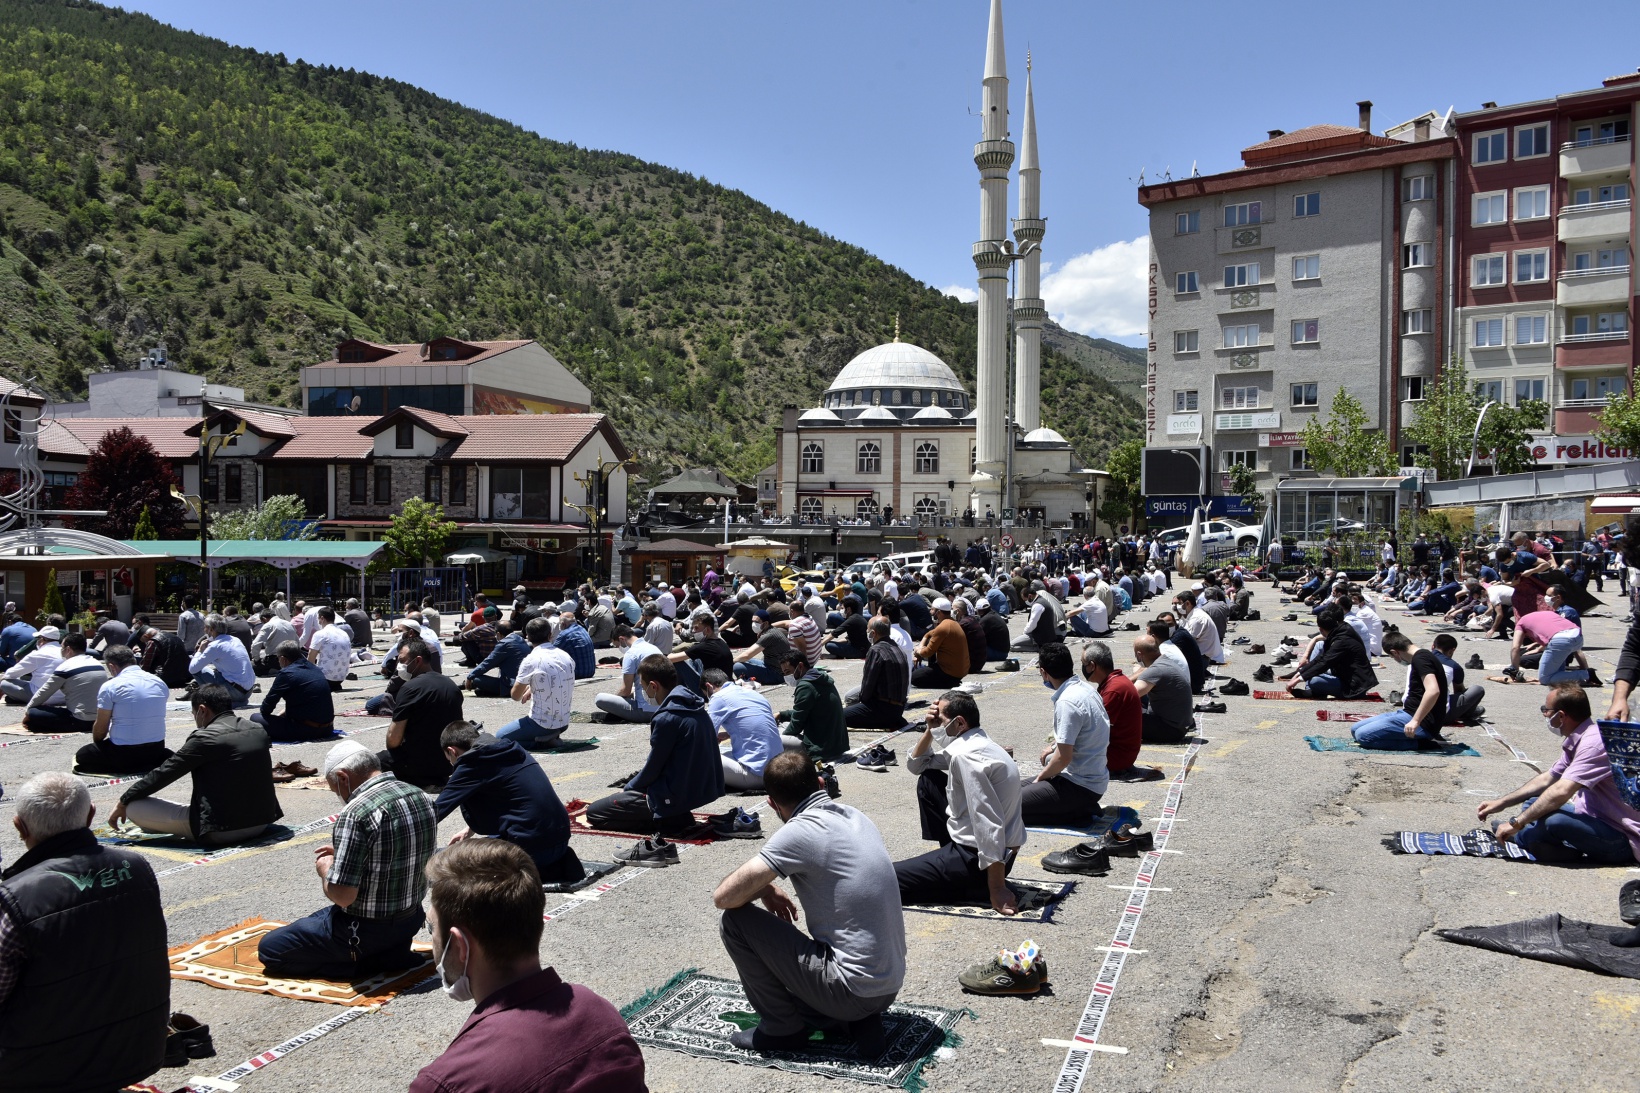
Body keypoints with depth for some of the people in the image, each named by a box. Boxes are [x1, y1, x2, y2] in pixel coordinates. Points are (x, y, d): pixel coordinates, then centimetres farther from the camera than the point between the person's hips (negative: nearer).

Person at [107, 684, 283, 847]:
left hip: (220, 831, -8)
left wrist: (123, 803, 10)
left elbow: (162, 774, -5)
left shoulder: (205, 738, -13)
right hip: (261, 822, 8)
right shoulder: (259, 731, 5)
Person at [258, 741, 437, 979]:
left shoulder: (356, 814, -25)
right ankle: (390, 953, 11)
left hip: (367, 930, -8)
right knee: (314, 921, 31)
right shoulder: (418, 796, 0)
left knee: (269, 948, 7)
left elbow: (342, 896, -25)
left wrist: (325, 868, -5)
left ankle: (364, 963, -2)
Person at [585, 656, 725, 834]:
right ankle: (677, 816, 11)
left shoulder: (666, 719, -22)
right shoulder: (696, 706, 3)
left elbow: (653, 768, -12)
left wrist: (628, 788, 6)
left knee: (594, 812, -1)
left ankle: (667, 821, -6)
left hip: (675, 797, -9)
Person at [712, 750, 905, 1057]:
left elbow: (724, 897, -19)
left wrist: (764, 888, 2)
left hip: (852, 989, -8)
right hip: (889, 988, 9)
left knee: (734, 921, -4)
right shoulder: (856, 817, 8)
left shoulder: (800, 831, -17)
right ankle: (861, 1022, 10)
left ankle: (781, 1028, 7)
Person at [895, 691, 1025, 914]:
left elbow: (989, 824, -29)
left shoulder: (966, 755, -23)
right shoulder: (972, 744, 9)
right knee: (927, 780, 19)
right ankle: (948, 857, 19)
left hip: (977, 857, -10)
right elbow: (915, 765, 22)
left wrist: (996, 889, -28)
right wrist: (930, 731, 4)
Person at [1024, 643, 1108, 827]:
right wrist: (1054, 747, 24)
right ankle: (1083, 807, 9)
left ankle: (1077, 814, -8)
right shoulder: (1086, 689, 5)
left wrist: (1041, 776, -7)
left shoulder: (1067, 701, -24)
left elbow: (1064, 757, -23)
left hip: (1080, 786, -10)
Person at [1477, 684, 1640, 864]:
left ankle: (1518, 838, -1)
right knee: (1533, 804, 15)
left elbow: (1561, 792, -31)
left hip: (1621, 838, -10)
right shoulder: (1575, 741, 9)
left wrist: (1516, 824, -24)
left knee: (1551, 821, -30)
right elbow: (1547, 779, 21)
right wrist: (1501, 803, 17)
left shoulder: (1593, 743, -23)